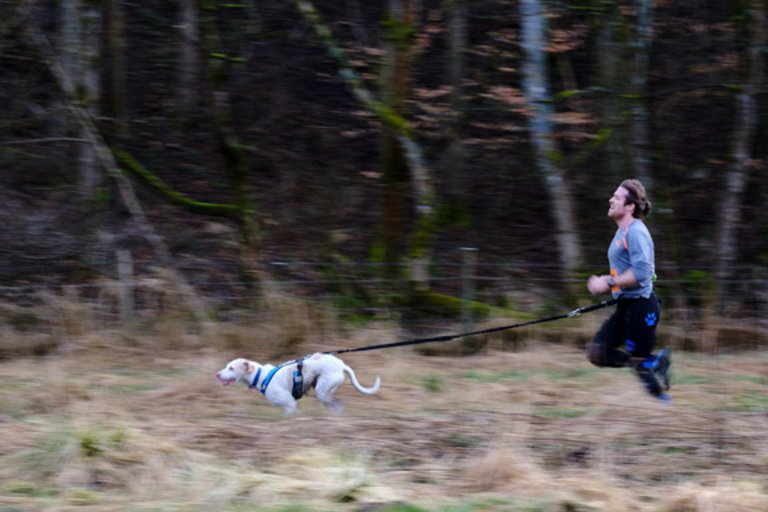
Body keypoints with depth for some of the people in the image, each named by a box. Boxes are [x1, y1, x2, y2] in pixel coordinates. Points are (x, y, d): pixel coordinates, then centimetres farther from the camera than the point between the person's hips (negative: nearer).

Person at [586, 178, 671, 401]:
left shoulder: (636, 232, -15)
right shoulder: (622, 232, 16)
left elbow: (640, 272, -26)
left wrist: (609, 283, -20)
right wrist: (606, 282, 12)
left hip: (641, 306, -10)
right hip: (626, 305, 10)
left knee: (639, 360, -6)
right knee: (599, 353, 4)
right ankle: (655, 362, 8)